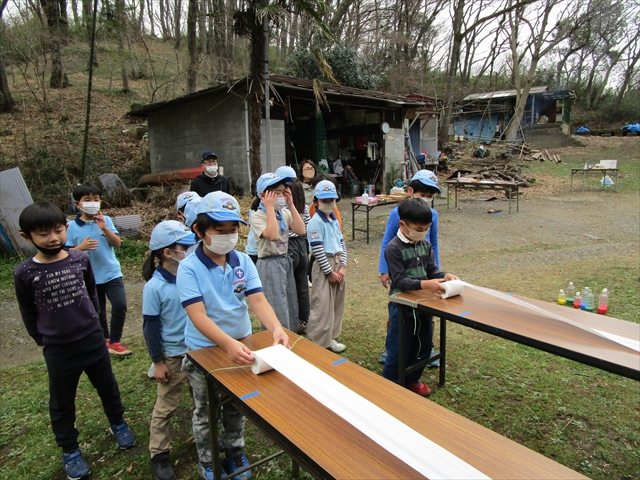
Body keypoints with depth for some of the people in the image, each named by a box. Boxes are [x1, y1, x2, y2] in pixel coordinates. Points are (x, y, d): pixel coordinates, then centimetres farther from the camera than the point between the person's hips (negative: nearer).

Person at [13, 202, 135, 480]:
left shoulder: (81, 259, -8)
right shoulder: (24, 273, -14)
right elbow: (27, 313, 0)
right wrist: (42, 340, 4)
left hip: (93, 339, 2)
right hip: (57, 349, -2)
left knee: (107, 387, 20)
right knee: (62, 403, 15)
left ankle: (117, 423, 45)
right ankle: (70, 451, 36)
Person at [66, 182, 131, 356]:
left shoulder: (106, 220, -3)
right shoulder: (71, 227, -7)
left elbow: (117, 243, -7)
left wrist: (104, 228, -21)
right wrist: (81, 247, -23)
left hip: (112, 273, 0)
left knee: (120, 306, -11)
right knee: (97, 313, 15)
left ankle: (114, 341, 7)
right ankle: (104, 340, 38)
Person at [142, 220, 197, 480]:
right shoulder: (154, 287, -21)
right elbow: (151, 328, -13)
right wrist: (158, 362, -9)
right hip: (173, 355, -4)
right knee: (166, 406, 13)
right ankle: (159, 454, 32)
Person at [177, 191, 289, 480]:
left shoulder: (243, 262, -9)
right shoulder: (189, 268, -21)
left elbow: (258, 300, -16)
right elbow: (198, 315, -30)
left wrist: (276, 328, -36)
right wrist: (228, 343, -46)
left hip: (241, 345, 3)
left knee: (237, 406, 23)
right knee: (205, 412, 18)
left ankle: (234, 451, 48)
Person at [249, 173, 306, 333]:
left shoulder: (285, 213, 5)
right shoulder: (257, 216, -15)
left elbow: (301, 231, -8)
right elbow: (273, 235, -32)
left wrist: (291, 205, -9)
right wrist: (270, 208, -26)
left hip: (286, 261, 7)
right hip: (269, 265, -7)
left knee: (291, 308, 17)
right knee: (277, 312, -1)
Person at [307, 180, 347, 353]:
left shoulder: (334, 220, 11)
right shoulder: (316, 222, -14)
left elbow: (342, 243, 12)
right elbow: (317, 250, -18)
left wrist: (343, 266, 0)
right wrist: (330, 272, -15)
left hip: (338, 264, 9)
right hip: (324, 266, -8)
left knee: (336, 304, 15)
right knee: (322, 306, -4)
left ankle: (329, 338, 28)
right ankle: (317, 343, 8)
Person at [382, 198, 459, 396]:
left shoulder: (425, 245, 3)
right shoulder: (394, 248, -19)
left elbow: (432, 270, 5)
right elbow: (399, 280, -24)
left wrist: (444, 276, -17)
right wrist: (424, 285, -37)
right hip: (402, 306, -7)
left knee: (423, 346, 19)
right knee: (399, 349, 4)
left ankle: (412, 379, 39)